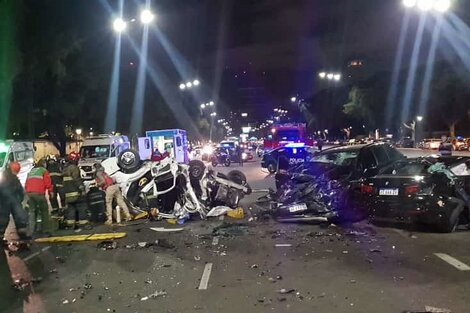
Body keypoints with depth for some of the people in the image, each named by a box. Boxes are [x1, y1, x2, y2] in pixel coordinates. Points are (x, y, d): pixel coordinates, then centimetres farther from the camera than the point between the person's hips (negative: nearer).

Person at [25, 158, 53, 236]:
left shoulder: (30, 172, 25)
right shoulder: (43, 171, 5)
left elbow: (26, 184, 23)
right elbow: (47, 182, -4)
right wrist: (50, 191, 7)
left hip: (29, 193, 6)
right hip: (39, 193, -6)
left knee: (32, 211, 12)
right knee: (44, 211, 2)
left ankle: (31, 231, 8)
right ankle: (46, 229, -2)